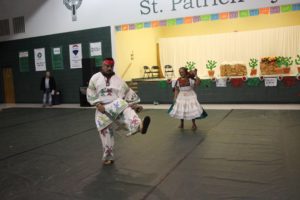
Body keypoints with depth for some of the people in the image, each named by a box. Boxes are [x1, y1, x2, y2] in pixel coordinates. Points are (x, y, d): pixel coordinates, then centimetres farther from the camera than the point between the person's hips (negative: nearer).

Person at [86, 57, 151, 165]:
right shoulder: (95, 78, 3)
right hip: (103, 111, 0)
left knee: (127, 110, -34)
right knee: (107, 135, 2)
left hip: (117, 109, 0)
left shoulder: (118, 80, 7)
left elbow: (128, 93, 6)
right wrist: (98, 105, -14)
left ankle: (139, 126, -63)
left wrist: (135, 104, -5)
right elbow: (90, 94, 0)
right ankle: (107, 158, 23)